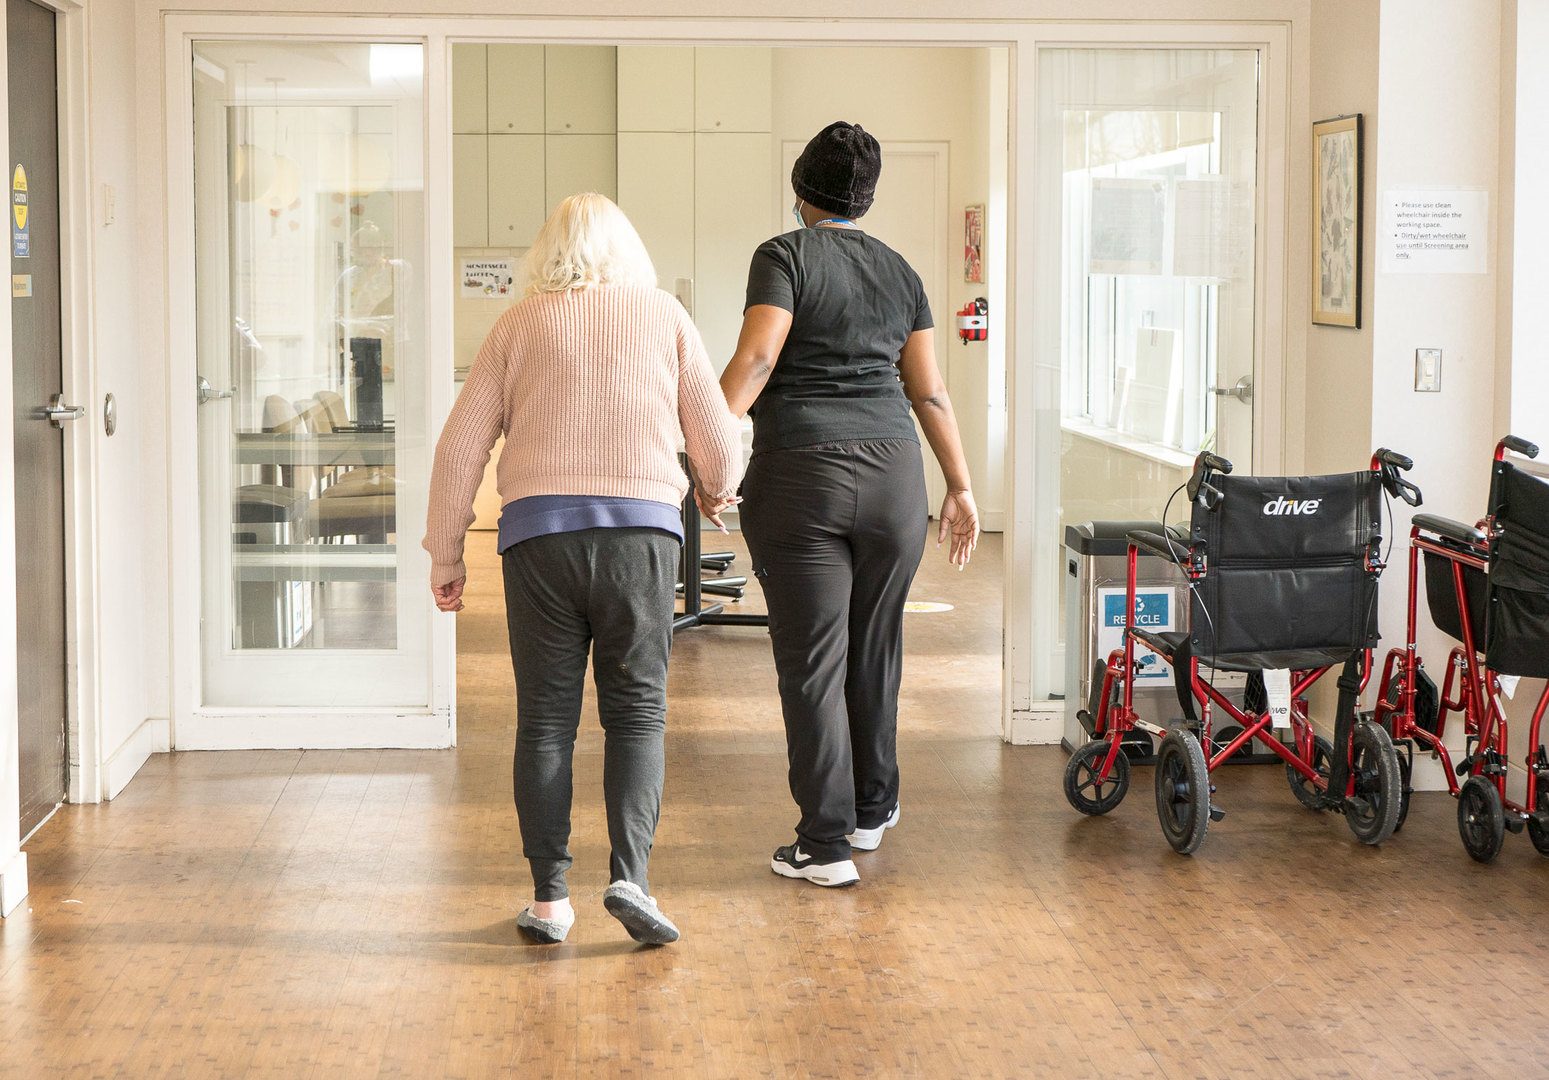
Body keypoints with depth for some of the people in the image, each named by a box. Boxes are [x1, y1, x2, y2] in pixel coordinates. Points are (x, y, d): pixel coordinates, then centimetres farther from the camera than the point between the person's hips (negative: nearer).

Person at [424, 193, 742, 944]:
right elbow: (718, 444, 10)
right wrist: (719, 488, 32)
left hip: (539, 531, 1)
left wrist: (445, 554, 13)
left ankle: (548, 896, 7)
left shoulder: (520, 324, 11)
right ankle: (629, 875, -8)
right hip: (640, 528, 0)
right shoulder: (663, 314, 11)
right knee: (636, 711, 6)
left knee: (545, 718, 6)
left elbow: (460, 446, 6)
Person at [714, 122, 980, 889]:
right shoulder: (898, 271, 12)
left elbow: (755, 360, -15)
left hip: (800, 479, -4)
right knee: (875, 650, 18)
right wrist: (960, 486, 17)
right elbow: (928, 389, 13)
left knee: (811, 664, -1)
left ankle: (827, 844, 0)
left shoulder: (785, 257, -3)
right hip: (891, 476, 5)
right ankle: (872, 810, 32)